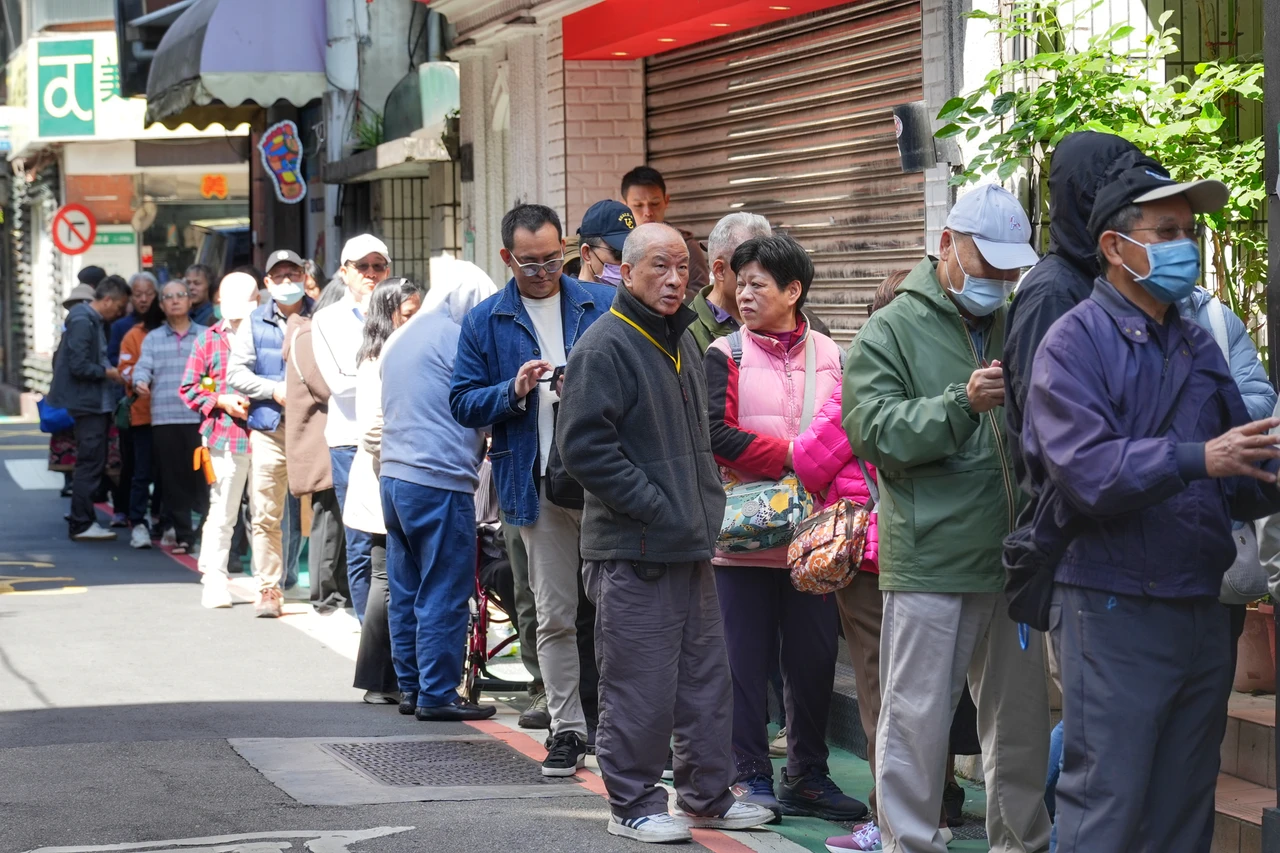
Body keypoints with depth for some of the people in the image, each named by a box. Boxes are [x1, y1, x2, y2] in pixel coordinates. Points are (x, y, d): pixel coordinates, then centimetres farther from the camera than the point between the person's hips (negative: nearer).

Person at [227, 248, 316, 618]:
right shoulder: (255, 323, 13)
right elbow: (236, 372, 8)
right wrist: (274, 389, -6)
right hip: (270, 428, 2)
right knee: (266, 515, -1)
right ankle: (268, 588, 5)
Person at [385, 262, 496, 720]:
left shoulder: (398, 339, 18)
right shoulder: (456, 337, -8)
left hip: (394, 476, 9)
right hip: (440, 480, -9)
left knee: (406, 592, 12)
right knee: (444, 593, -4)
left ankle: (411, 687, 17)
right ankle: (437, 694, -3)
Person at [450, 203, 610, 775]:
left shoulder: (604, 305, 6)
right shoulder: (485, 322, 7)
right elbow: (463, 402, 5)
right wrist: (513, 392, -12)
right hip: (537, 485, 1)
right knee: (555, 616, 5)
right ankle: (568, 730, 13)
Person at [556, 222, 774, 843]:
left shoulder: (681, 341, 16)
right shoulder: (605, 346, -12)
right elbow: (585, 445, -19)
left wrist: (707, 503, 15)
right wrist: (655, 508, -18)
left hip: (691, 545, 9)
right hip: (633, 551, -9)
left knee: (707, 678, 13)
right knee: (641, 684, -3)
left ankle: (708, 796, 24)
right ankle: (632, 804, 8)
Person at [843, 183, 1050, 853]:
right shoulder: (891, 332, 0)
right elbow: (875, 430, -12)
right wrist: (962, 405, -23)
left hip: (1013, 561, 5)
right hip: (929, 564, -5)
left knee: (1021, 717, 13)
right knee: (917, 719, -2)